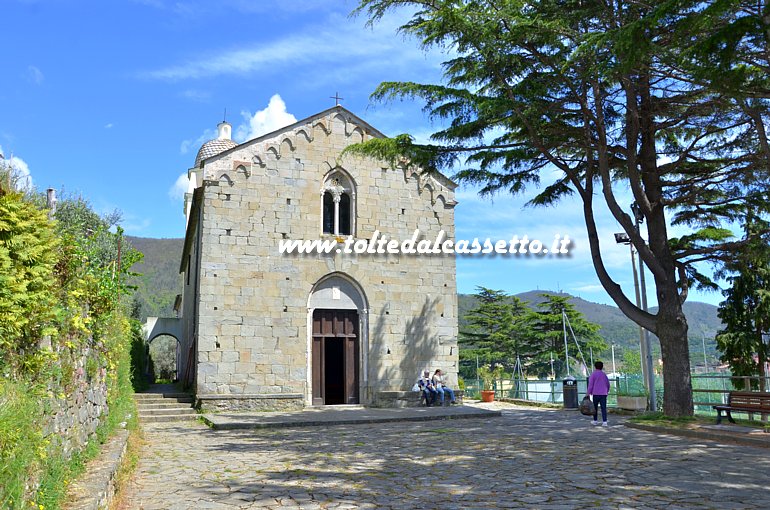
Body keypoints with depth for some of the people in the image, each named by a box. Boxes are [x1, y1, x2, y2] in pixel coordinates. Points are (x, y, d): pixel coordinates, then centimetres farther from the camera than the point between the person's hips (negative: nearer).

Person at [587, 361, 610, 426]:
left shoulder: (593, 374, -3)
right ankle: (604, 422, -9)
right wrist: (607, 391, 29)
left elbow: (590, 384, -8)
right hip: (603, 394, 3)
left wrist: (589, 393, -5)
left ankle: (595, 421, 16)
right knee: (604, 408, -1)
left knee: (595, 408, 10)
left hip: (596, 394, -3)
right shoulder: (604, 374, 10)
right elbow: (608, 384, 16)